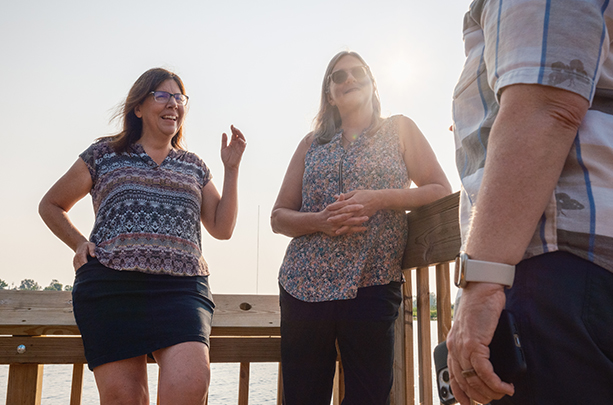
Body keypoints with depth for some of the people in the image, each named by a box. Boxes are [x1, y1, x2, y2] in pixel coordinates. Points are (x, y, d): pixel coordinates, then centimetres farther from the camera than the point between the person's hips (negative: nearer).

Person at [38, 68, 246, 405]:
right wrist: (78, 243, 7)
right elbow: (51, 205, 25)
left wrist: (231, 168, 11)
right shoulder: (104, 155, 16)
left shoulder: (194, 167, 22)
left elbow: (222, 228, 16)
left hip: (181, 287, 1)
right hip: (110, 285, -1)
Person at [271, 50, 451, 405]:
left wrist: (379, 199, -10)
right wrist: (319, 221, -8)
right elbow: (279, 217, 14)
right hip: (303, 286, 3)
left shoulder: (399, 130, 13)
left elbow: (441, 192, 5)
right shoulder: (311, 144, 17)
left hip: (371, 286, -2)